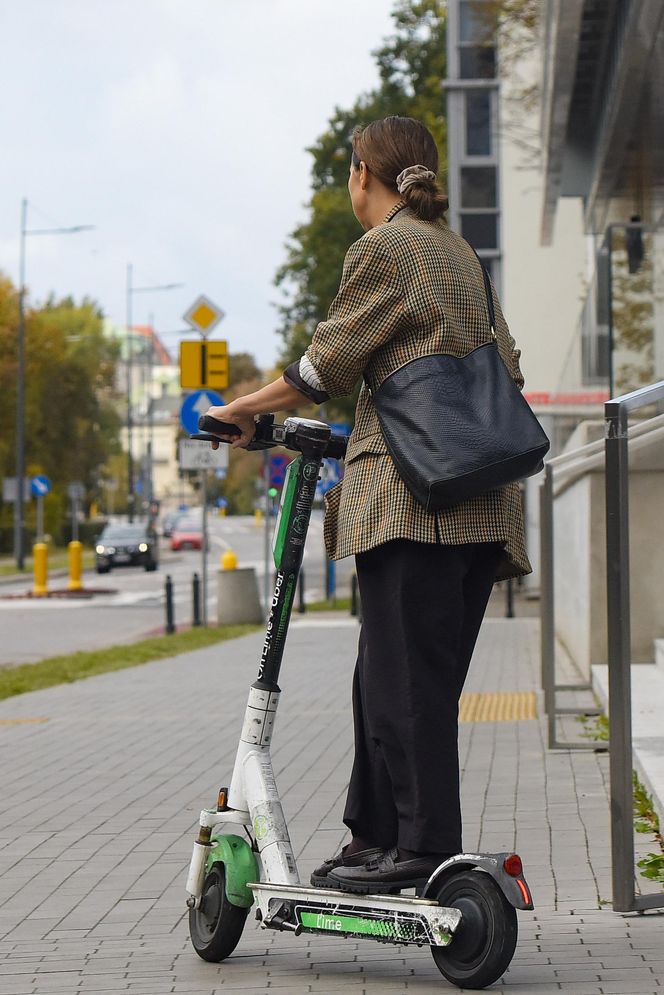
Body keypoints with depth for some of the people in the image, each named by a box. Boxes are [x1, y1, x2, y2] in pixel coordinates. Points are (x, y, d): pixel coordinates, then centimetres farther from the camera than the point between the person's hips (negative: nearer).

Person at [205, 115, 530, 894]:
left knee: (407, 675, -7)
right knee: (389, 674, 11)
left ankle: (427, 844, -7)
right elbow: (505, 371, 23)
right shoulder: (459, 253, 22)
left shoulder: (383, 249, -4)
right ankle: (376, 834, 14)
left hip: (413, 490, -9)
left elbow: (329, 364, -7)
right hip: (478, 497, 9)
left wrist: (244, 410, 5)